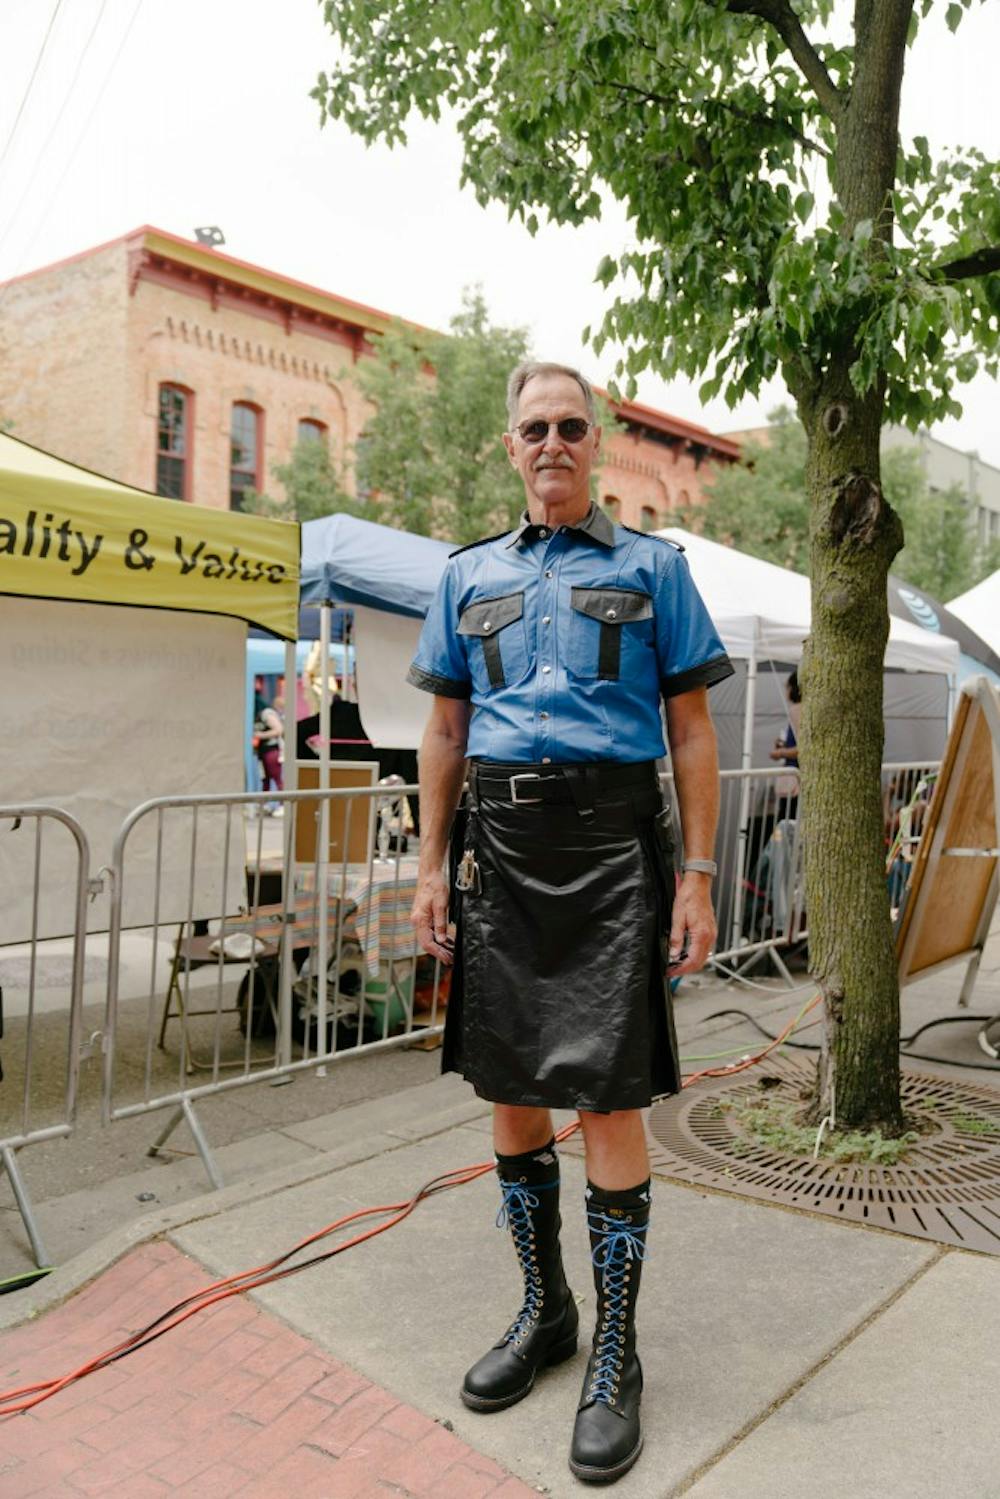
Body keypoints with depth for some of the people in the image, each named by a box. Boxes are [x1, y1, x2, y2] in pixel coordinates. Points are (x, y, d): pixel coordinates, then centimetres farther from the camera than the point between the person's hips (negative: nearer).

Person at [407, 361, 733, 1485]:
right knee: (511, 1095, 10)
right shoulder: (469, 576, 15)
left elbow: (691, 733, 3)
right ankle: (543, 1310, 31)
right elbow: (446, 731, 15)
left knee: (608, 1098, -3)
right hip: (501, 845, 4)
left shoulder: (651, 567, 7)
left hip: (611, 842, -3)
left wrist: (698, 875, -5)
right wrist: (432, 867, 8)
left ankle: (615, 1357, 15)